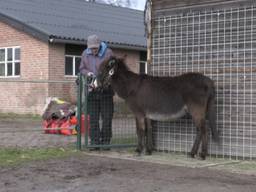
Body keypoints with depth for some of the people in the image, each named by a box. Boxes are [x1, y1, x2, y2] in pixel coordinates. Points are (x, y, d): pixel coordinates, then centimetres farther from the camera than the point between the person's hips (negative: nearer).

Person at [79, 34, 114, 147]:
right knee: (93, 118, 4)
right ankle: (95, 142, 10)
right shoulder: (85, 54, 6)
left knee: (107, 118, 2)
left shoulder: (108, 53, -5)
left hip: (106, 90, -3)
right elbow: (81, 69, 14)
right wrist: (87, 73, -8)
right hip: (92, 90, 3)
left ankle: (105, 142, 12)